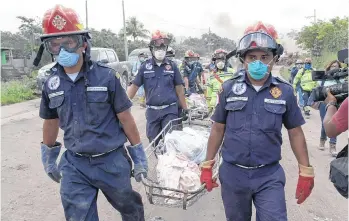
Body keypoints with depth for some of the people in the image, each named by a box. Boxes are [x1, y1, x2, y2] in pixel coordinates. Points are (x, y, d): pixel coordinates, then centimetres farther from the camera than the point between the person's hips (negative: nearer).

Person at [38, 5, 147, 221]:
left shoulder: (106, 76, -13)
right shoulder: (51, 84, -2)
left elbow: (126, 118, -7)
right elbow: (50, 122, 13)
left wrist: (139, 155, -2)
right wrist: (48, 157, 22)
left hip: (112, 161, -2)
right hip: (74, 165, 3)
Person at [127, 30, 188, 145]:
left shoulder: (172, 66, 0)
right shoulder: (145, 66, 1)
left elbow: (179, 89, 4)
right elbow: (134, 86, 1)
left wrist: (185, 109, 5)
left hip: (170, 110, -1)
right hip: (152, 111, 2)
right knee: (154, 141, 11)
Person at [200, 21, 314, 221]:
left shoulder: (285, 91, -4)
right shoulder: (229, 89, -4)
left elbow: (295, 133, 3)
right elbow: (218, 129, 2)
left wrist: (306, 172, 2)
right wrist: (207, 165, 3)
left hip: (270, 176, -1)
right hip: (232, 174, 1)